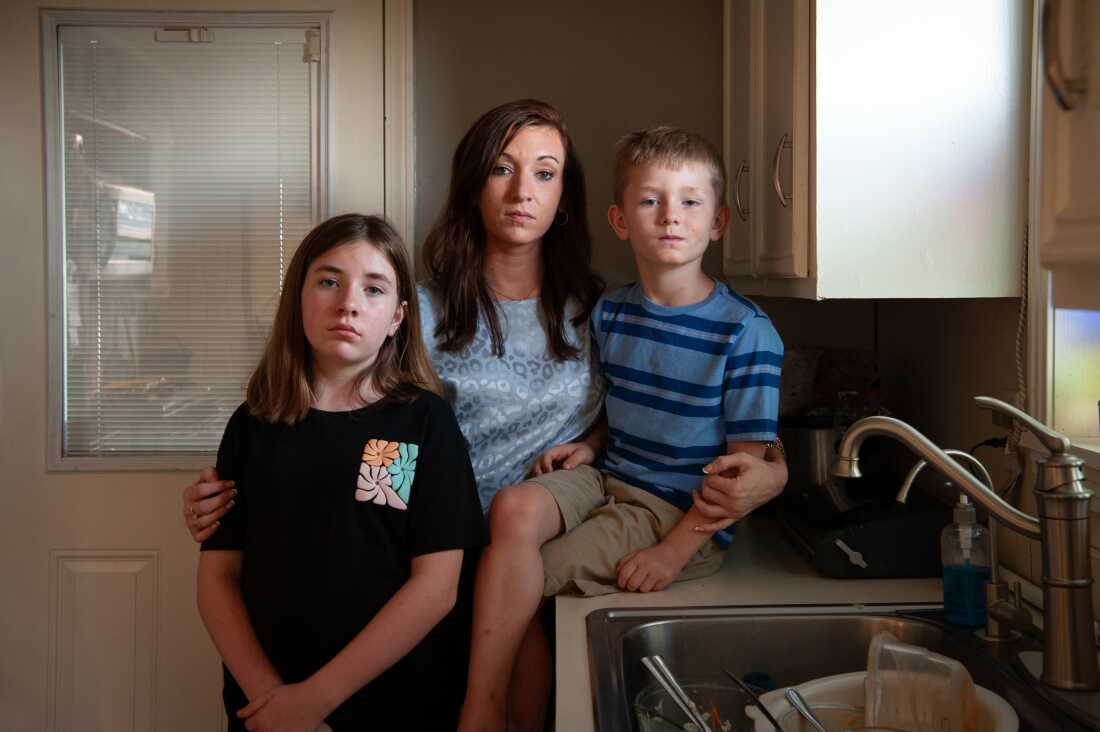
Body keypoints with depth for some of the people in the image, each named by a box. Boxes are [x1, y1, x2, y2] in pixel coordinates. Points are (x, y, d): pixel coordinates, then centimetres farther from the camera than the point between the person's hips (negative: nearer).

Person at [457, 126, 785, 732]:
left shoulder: (747, 333, -10)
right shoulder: (608, 314, 8)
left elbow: (746, 466, -10)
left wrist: (675, 551, -17)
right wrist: (589, 445, 3)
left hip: (681, 510, -5)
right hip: (606, 477, 6)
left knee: (510, 583, -19)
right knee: (513, 508, -26)